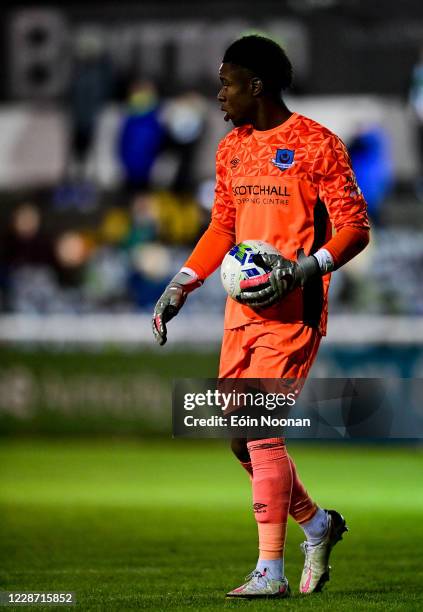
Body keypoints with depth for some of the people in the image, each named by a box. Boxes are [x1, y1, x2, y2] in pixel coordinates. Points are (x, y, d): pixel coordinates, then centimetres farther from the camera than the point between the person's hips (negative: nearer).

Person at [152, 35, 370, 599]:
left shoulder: (315, 145, -8)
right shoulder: (232, 149, 15)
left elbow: (355, 228, -9)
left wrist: (301, 270, -23)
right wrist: (181, 286, 14)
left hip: (292, 310, -8)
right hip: (243, 306, 8)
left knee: (260, 431, -13)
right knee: (237, 433, 7)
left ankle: (271, 572, -7)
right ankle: (317, 524, 27)